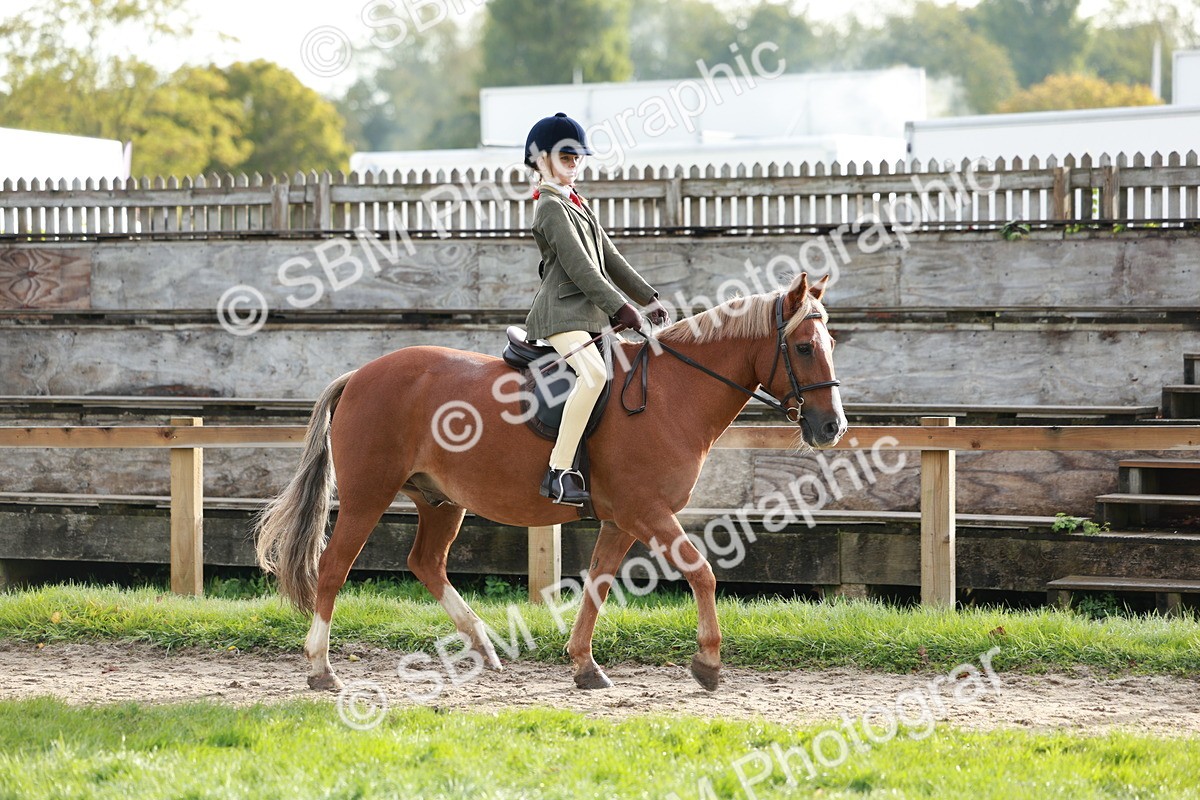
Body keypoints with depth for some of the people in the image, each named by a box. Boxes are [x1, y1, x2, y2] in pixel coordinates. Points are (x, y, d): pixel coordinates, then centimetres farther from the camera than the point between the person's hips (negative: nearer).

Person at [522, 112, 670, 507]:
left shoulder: (578, 205, 23)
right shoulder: (551, 207, -8)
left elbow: (610, 261, 24)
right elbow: (579, 267, -16)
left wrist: (649, 299, 16)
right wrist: (621, 308, -18)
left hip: (589, 313, 11)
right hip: (561, 312, -11)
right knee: (594, 374, -32)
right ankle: (559, 473, -37)